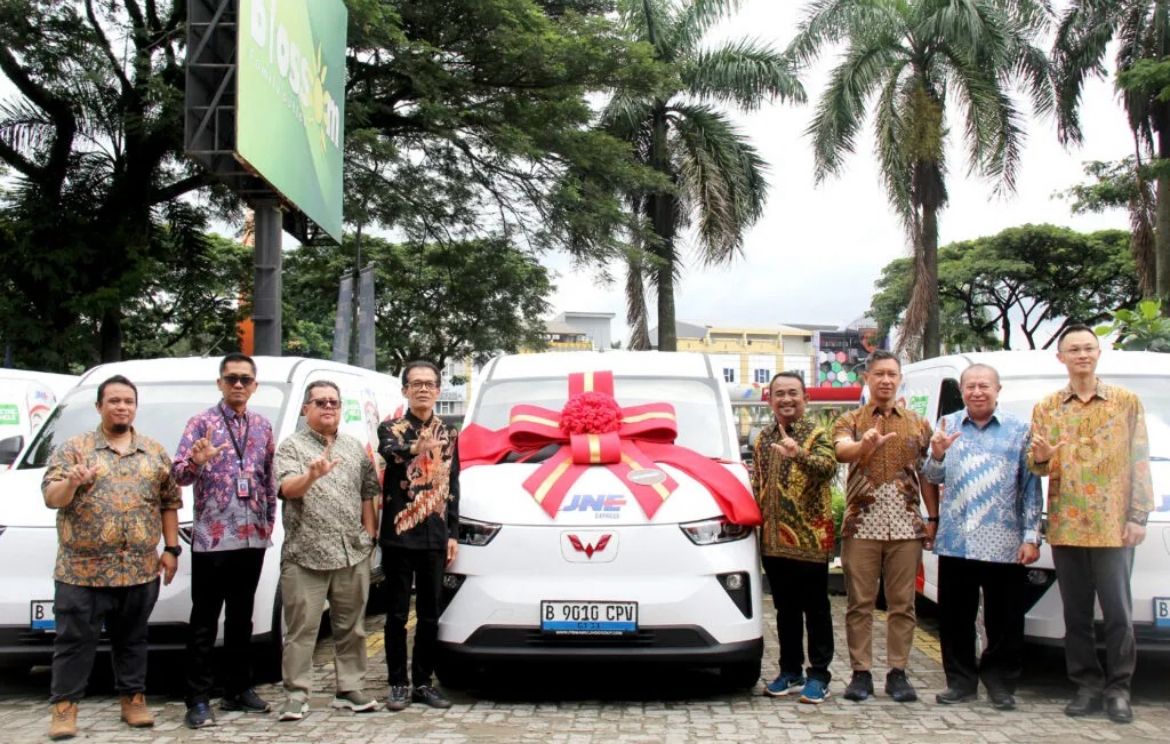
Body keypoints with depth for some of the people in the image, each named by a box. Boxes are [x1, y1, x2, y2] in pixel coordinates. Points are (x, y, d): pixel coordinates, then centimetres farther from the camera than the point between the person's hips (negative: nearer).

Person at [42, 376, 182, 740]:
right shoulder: (73, 448, 1)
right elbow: (51, 498, -6)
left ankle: (133, 699, 21)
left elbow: (170, 502, 13)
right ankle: (65, 706, 9)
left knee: (132, 639, 12)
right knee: (75, 640, 1)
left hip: (140, 570, 3)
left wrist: (171, 549, 6)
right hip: (82, 569, -2)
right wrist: (71, 482, -28)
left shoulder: (155, 452, 10)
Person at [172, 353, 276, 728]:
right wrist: (196, 462, -32)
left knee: (241, 616, 13)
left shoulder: (263, 426, 11)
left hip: (253, 538, 5)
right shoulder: (202, 423, -3)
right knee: (205, 620, 0)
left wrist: (270, 520, 11)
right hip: (212, 538, -5)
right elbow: (178, 474, -11)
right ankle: (198, 700, 5)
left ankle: (239, 689, 23)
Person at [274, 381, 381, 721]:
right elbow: (287, 489, -15)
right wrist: (312, 475, -34)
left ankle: (349, 689, 18)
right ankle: (296, 694, 7)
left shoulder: (355, 448, 15)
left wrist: (370, 532, 9)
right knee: (302, 628, -1)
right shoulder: (291, 446, 1)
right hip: (306, 554, -4)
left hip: (353, 554, 4)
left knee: (351, 627, 9)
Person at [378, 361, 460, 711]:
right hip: (398, 536, -3)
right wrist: (415, 448, -46)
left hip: (435, 538, 3)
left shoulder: (449, 434, 11)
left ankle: (423, 682, 18)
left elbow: (452, 487, 13)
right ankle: (399, 684, 12)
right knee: (397, 614, 3)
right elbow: (389, 453, -24)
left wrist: (453, 534, 7)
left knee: (429, 614, 9)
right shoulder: (391, 428, 0)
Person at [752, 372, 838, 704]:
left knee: (815, 609, 2)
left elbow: (829, 467, -26)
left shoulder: (817, 434, -6)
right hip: (773, 540, 6)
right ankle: (790, 671, 23)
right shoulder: (764, 438, 13)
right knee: (785, 609, 13)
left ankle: (819, 675, 10)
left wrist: (799, 455, -43)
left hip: (809, 539, -6)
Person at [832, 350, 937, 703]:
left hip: (906, 527, 2)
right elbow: (842, 451, -17)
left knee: (902, 604, 5)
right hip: (862, 525, -2)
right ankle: (861, 673, 9)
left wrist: (933, 518, 5)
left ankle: (898, 673, 13)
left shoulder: (918, 424, 13)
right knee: (860, 603, 2)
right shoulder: (850, 421, 6)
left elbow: (927, 475, 14)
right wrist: (866, 443, -39)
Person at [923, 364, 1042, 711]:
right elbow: (935, 478, 7)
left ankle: (1000, 684, 18)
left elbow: (1031, 487, 4)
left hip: (1004, 544, -1)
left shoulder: (1019, 430, 5)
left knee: (1004, 620, 4)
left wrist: (1031, 536, -3)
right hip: (955, 540, 2)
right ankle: (961, 681, 20)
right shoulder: (947, 426, 9)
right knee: (955, 617, 7)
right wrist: (937, 455, -15)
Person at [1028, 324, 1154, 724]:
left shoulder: (1126, 402, 6)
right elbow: (1038, 467, 11)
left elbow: (1139, 462, 4)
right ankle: (1087, 685, 15)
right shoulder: (1046, 408, 10)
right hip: (1065, 525, 2)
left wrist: (1138, 515, -3)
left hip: (1112, 525, -2)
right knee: (1076, 613, 7)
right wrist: (1039, 458, -13)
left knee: (1118, 612, -2)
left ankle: (1118, 688, 9)